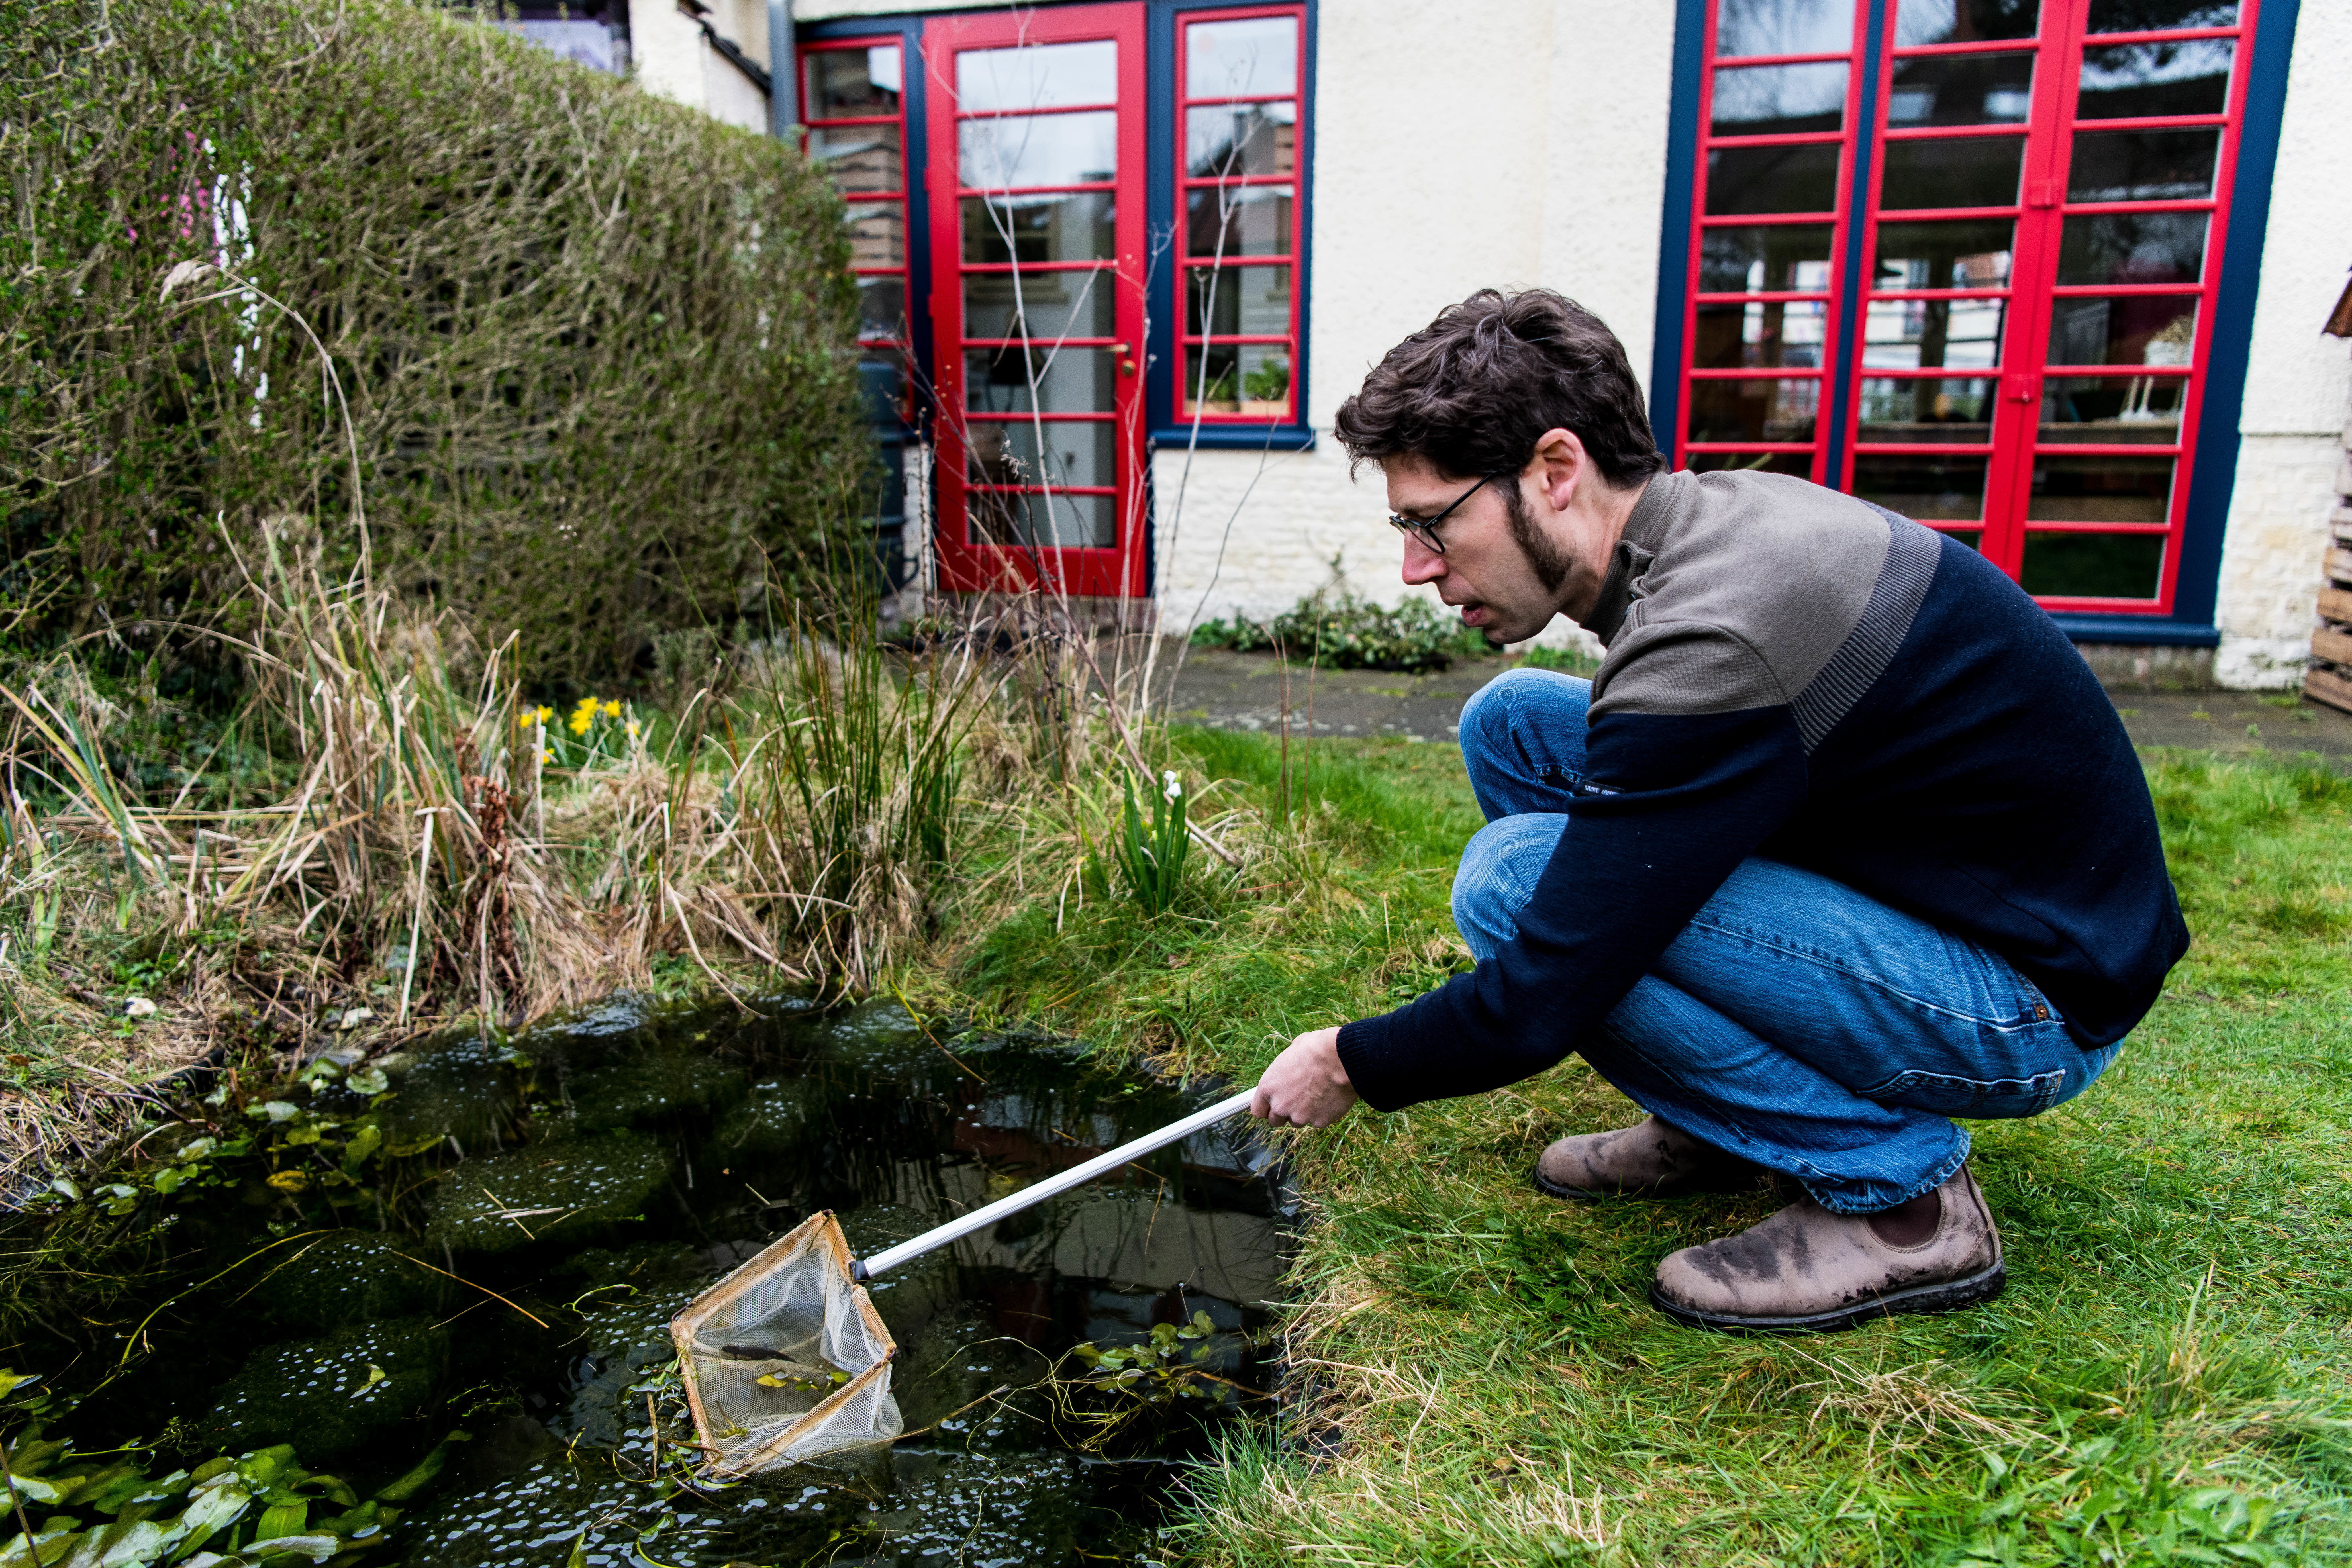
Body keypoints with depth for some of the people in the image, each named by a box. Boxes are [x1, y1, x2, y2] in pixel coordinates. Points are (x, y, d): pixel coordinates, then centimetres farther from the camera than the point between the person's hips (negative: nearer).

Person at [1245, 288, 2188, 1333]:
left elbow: (1537, 1006, -25)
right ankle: (1723, 1121, 9)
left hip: (2035, 1008, -9)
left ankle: (1898, 1189, -7)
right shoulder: (1710, 516, -3)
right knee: (1510, 721, 2)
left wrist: (1354, 1065, -7)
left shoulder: (1711, 643, -30)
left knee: (1518, 880, -24)